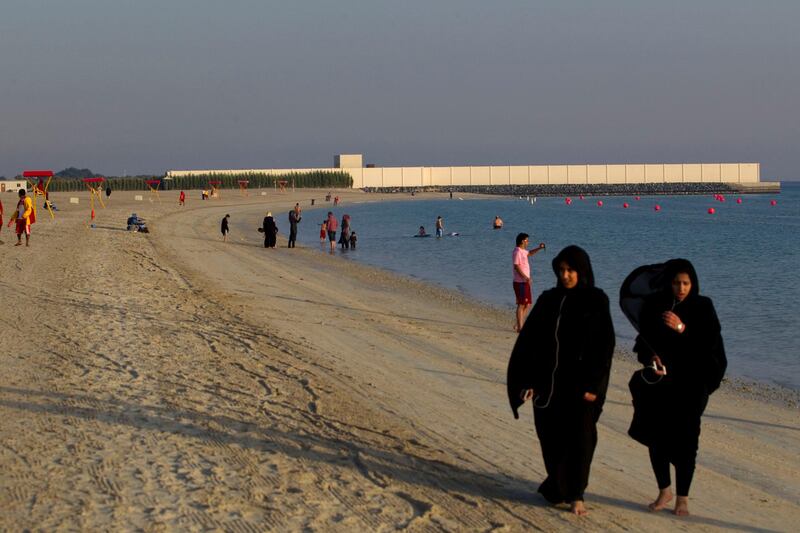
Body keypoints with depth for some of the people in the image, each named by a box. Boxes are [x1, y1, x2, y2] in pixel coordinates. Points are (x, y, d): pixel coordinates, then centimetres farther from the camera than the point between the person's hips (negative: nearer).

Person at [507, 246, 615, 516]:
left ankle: (575, 494, 15)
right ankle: (558, 483, 31)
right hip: (548, 382, 3)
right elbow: (529, 340, 2)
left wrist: (594, 385, -12)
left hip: (579, 383, -3)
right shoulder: (549, 300, 4)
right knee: (550, 435, 9)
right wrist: (527, 380, -4)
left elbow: (605, 344, -7)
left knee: (579, 438, 2)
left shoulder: (596, 301, -5)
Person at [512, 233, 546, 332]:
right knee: (521, 304, -6)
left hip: (525, 282, 10)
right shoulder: (517, 252, -14)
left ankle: (519, 324, 17)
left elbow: (530, 253, 36)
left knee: (528, 304, 12)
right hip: (520, 282, -10)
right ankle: (519, 326, -2)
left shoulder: (522, 251, 15)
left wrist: (539, 248, 20)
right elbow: (516, 267, -23)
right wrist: (526, 278, -27)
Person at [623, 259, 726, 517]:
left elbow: (711, 343, -13)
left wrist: (682, 329, -25)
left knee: (684, 440, -2)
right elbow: (644, 339, 3)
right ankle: (664, 490, 24)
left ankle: (682, 497, 10)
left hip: (690, 385, -2)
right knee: (656, 437, 5)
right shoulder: (653, 304, -1)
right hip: (659, 380, 2)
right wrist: (651, 358, -16)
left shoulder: (703, 307, -5)